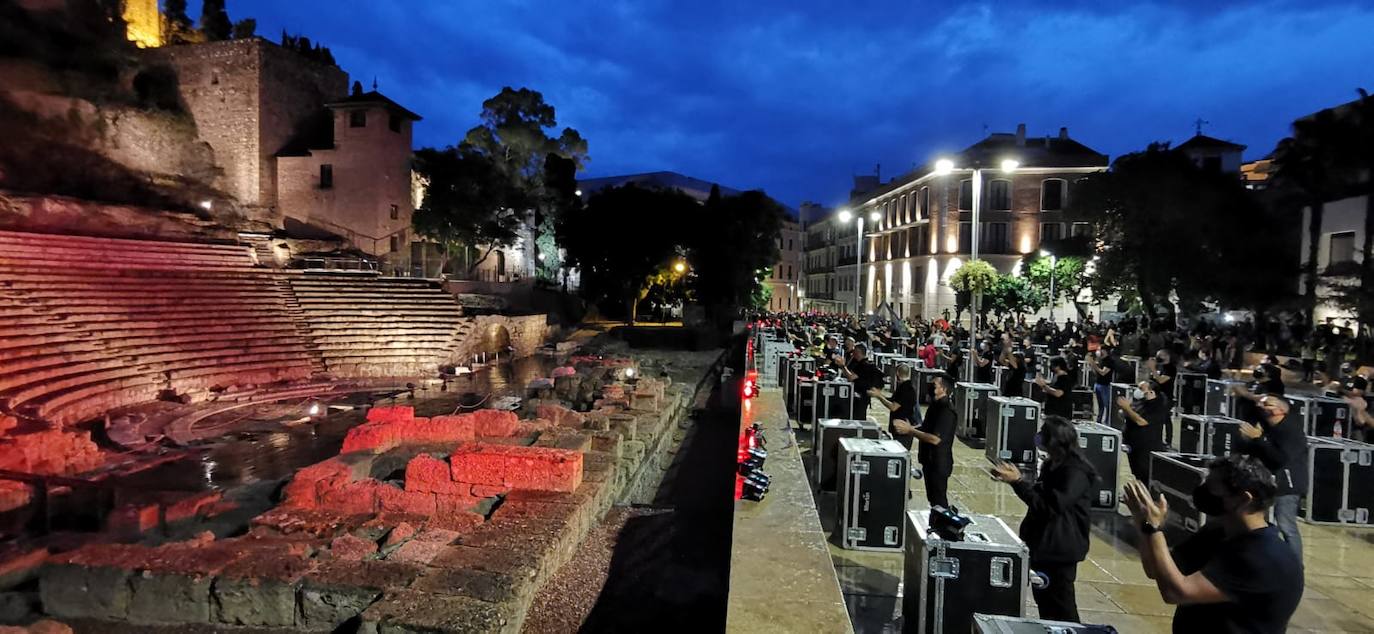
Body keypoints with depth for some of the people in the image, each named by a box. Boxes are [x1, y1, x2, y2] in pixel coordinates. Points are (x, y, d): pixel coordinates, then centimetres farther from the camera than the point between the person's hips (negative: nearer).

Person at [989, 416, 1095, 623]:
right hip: (1042, 543, 9)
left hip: (1060, 549, -9)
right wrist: (1014, 478, 7)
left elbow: (1050, 505, -28)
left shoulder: (1076, 473, -22)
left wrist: (1018, 481, -27)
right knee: (1044, 601, 20)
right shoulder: (1052, 465, 6)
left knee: (1061, 607, 5)